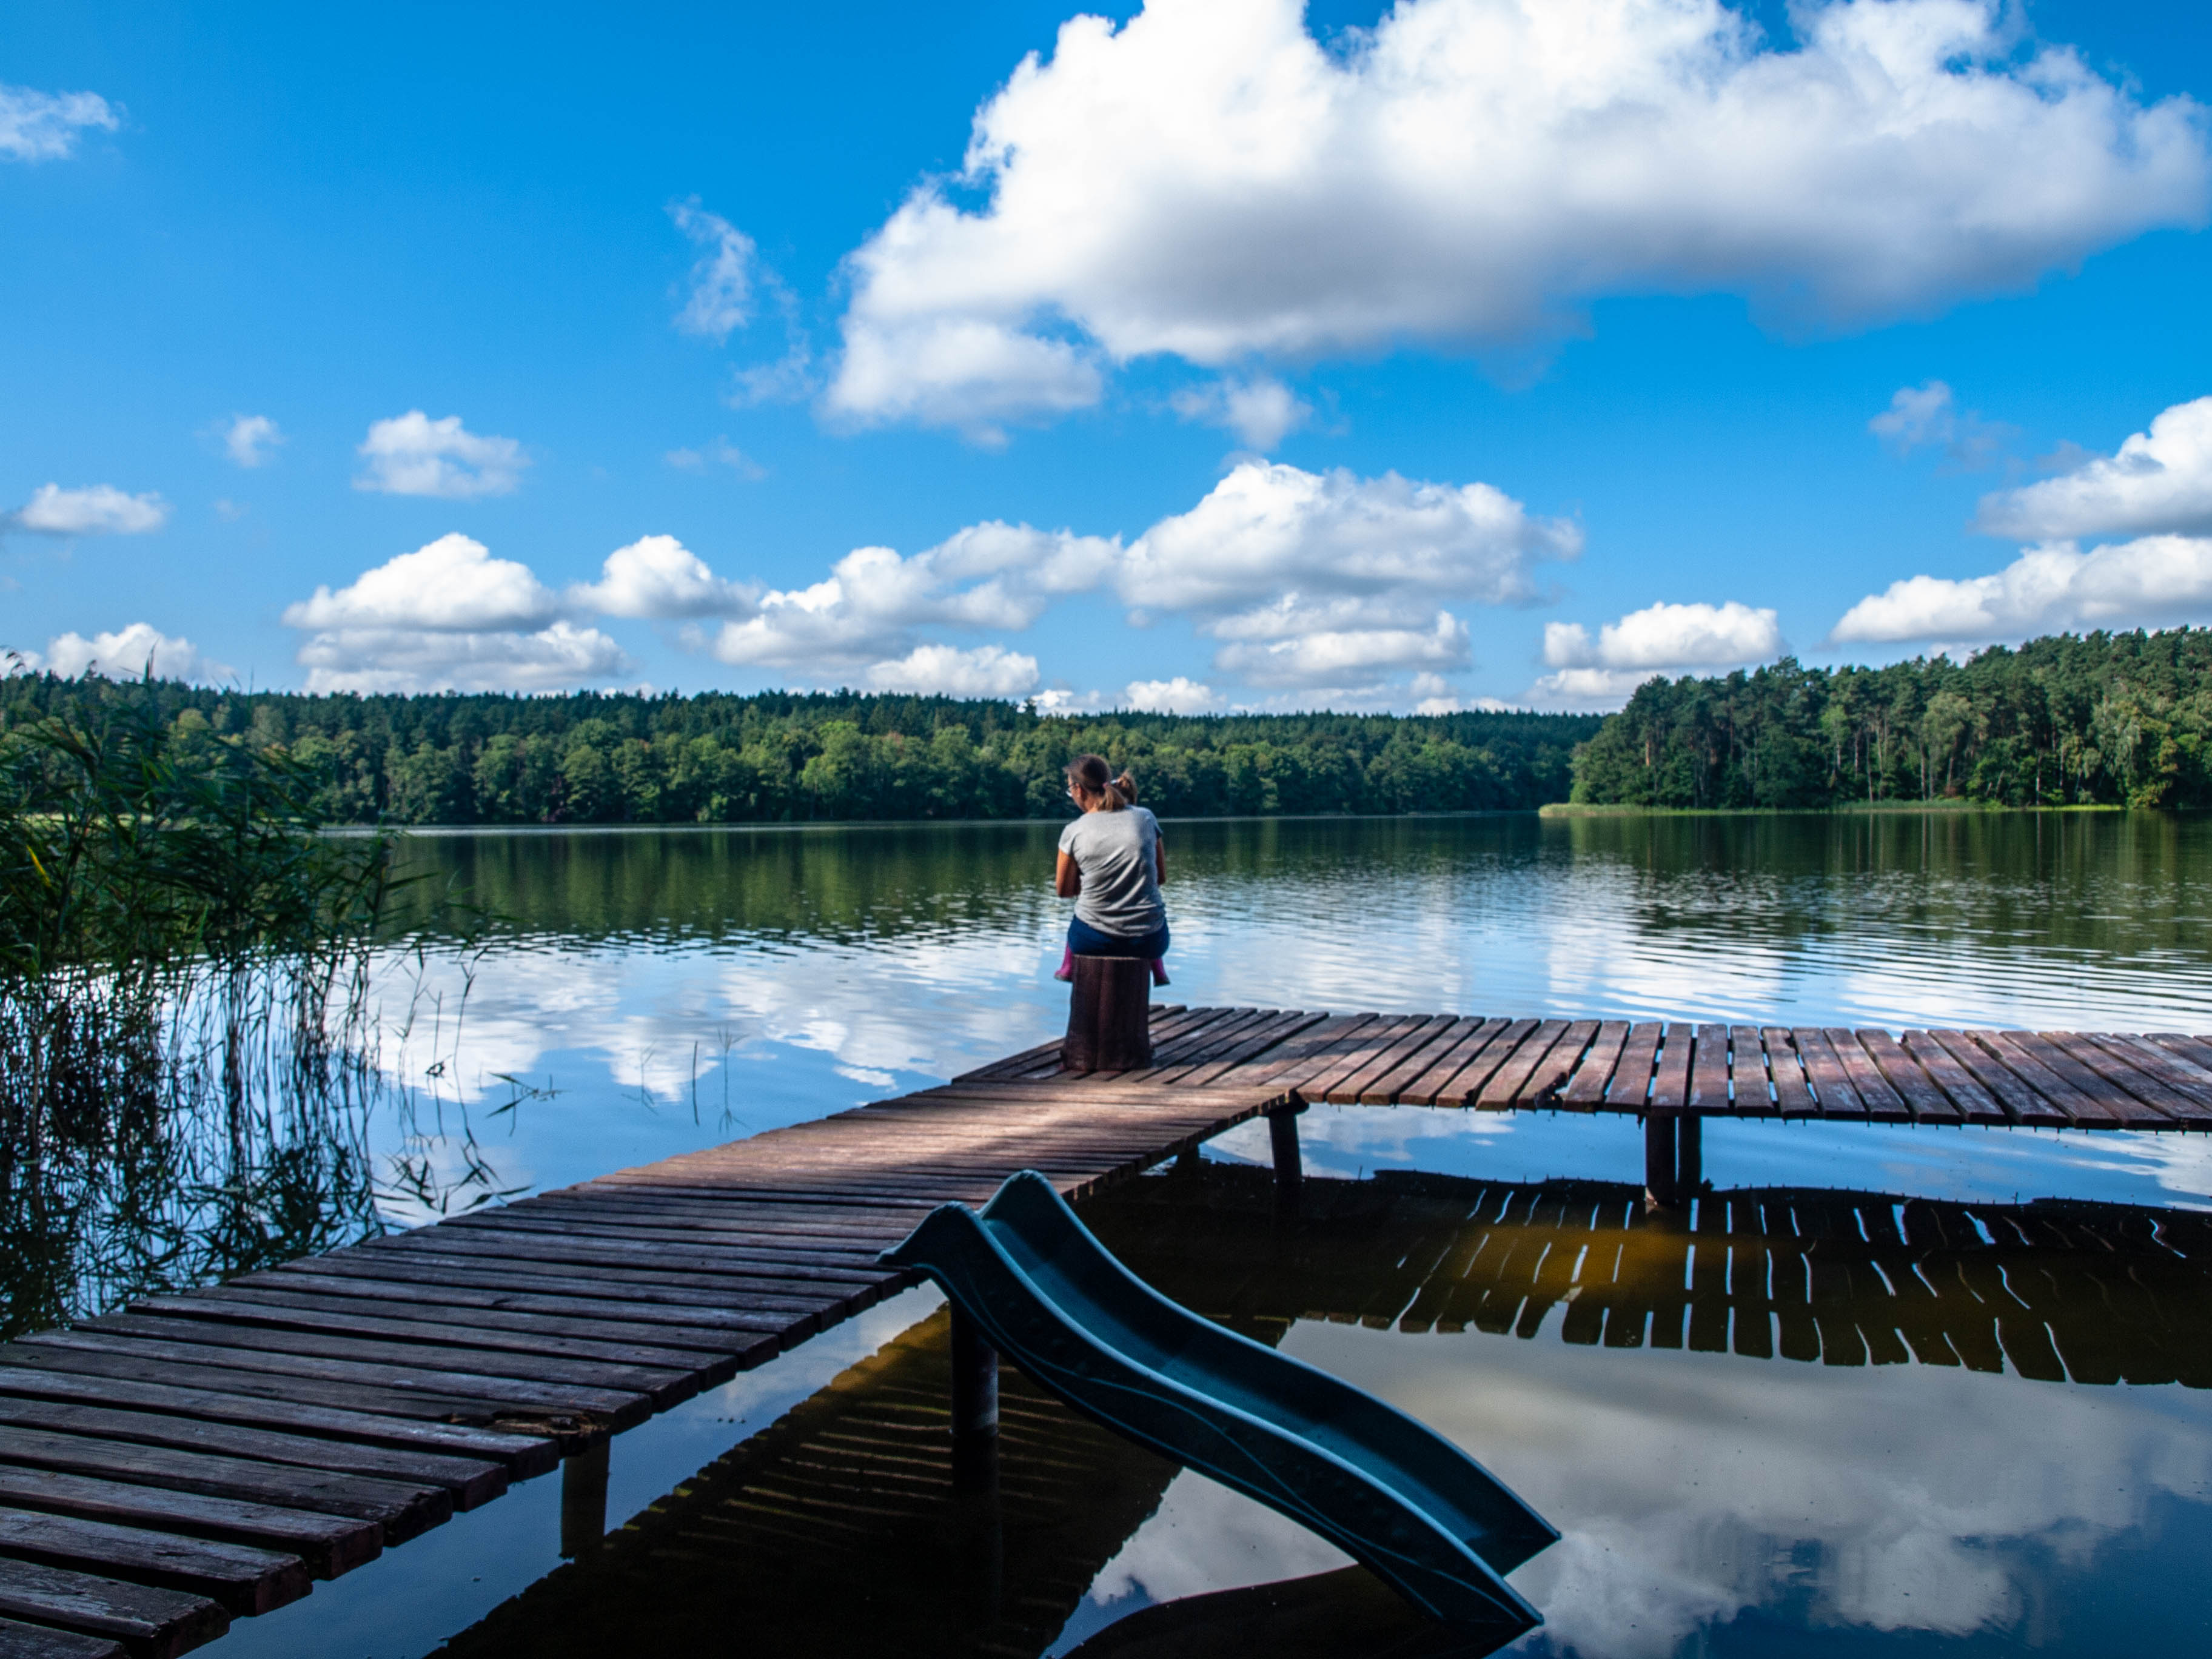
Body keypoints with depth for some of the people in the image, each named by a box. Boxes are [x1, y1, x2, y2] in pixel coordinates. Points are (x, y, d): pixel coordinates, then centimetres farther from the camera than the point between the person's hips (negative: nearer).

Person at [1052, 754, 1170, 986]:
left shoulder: (1074, 832, -7)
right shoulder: (1145, 818, -2)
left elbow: (1064, 891, 5)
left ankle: (1069, 967, 48)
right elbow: (1161, 877, 8)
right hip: (1149, 941, 1)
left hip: (1093, 941, -1)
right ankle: (1158, 970, 42)